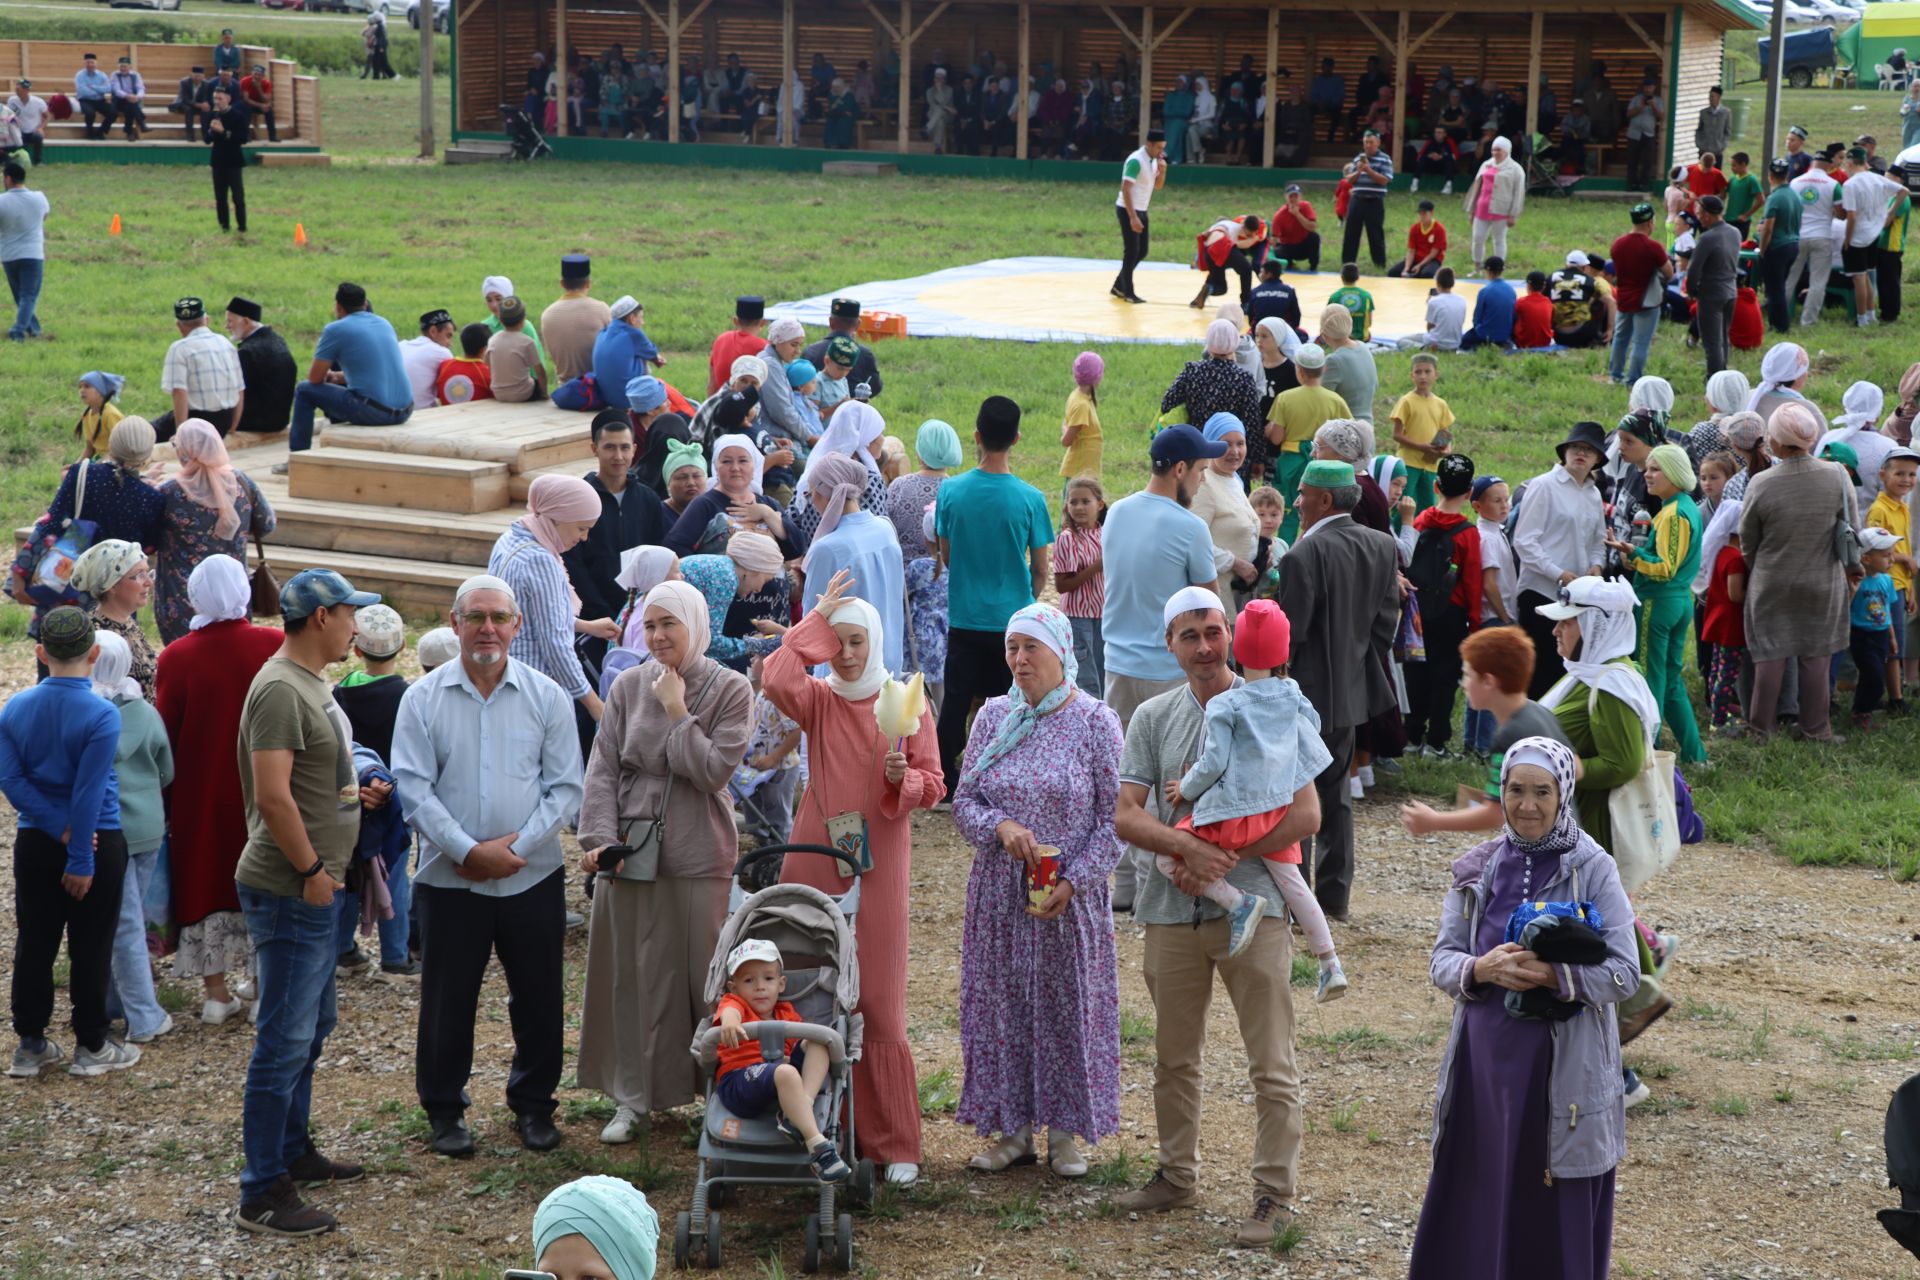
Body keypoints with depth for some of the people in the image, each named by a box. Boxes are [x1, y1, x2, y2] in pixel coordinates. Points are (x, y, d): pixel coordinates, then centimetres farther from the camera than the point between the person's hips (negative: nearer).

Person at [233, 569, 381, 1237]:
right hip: (289, 891, -11)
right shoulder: (280, 689, -19)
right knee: (286, 1040, -6)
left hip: (312, 890, 11)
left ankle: (293, 1152, 34)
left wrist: (352, 793, 16)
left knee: (311, 1026, 21)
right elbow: (272, 795, -26)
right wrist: (312, 869, -20)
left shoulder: (308, 683, 14)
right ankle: (262, 1195, -1)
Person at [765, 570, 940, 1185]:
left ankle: (895, 1143, 4)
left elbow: (934, 783, 4)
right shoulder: (818, 699, 5)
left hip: (878, 863, -1)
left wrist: (904, 779, -18)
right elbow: (776, 679, -18)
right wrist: (817, 618, -9)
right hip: (816, 858, 1)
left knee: (879, 1004, -2)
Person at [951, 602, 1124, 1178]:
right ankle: (1013, 1127, 19)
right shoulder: (993, 716, 5)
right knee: (1002, 1003, 7)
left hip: (1069, 897, -3)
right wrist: (1000, 827, -16)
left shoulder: (1095, 721, -5)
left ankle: (1066, 1131, 17)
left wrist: (1073, 882, -15)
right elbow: (964, 800, 5)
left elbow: (1114, 818, -6)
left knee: (1069, 1004, 4)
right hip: (999, 892, 3)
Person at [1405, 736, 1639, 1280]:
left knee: (1557, 1211, 3)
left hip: (1562, 1067, -3)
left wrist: (1553, 975, -23)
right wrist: (1481, 969, -17)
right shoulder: (1478, 868, 6)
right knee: (1474, 1202, 8)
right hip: (1484, 1057, 3)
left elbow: (1625, 974, -8)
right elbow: (1442, 961, 4)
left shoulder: (1593, 870, -5)